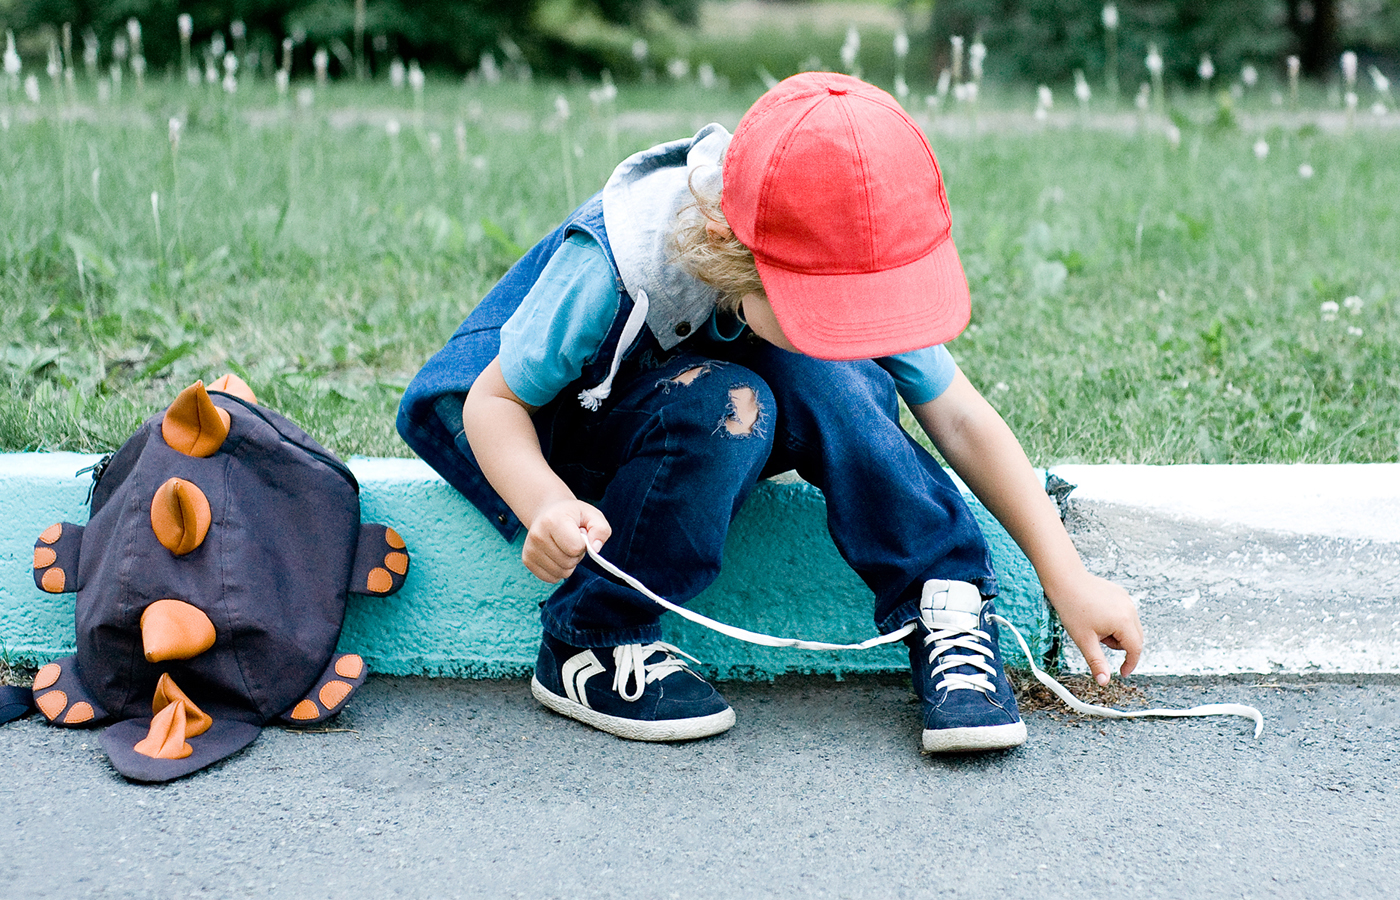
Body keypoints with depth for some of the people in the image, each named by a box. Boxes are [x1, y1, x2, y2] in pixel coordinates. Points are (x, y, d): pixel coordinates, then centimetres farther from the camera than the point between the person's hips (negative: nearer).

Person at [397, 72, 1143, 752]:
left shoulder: (837, 276, -23)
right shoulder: (611, 264, -36)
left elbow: (960, 418, -17)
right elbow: (493, 400, -25)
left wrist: (1066, 577, -21)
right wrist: (545, 506, -47)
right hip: (567, 422, -3)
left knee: (823, 376, -31)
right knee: (723, 406, -37)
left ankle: (947, 612, -21)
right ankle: (588, 648, -21)